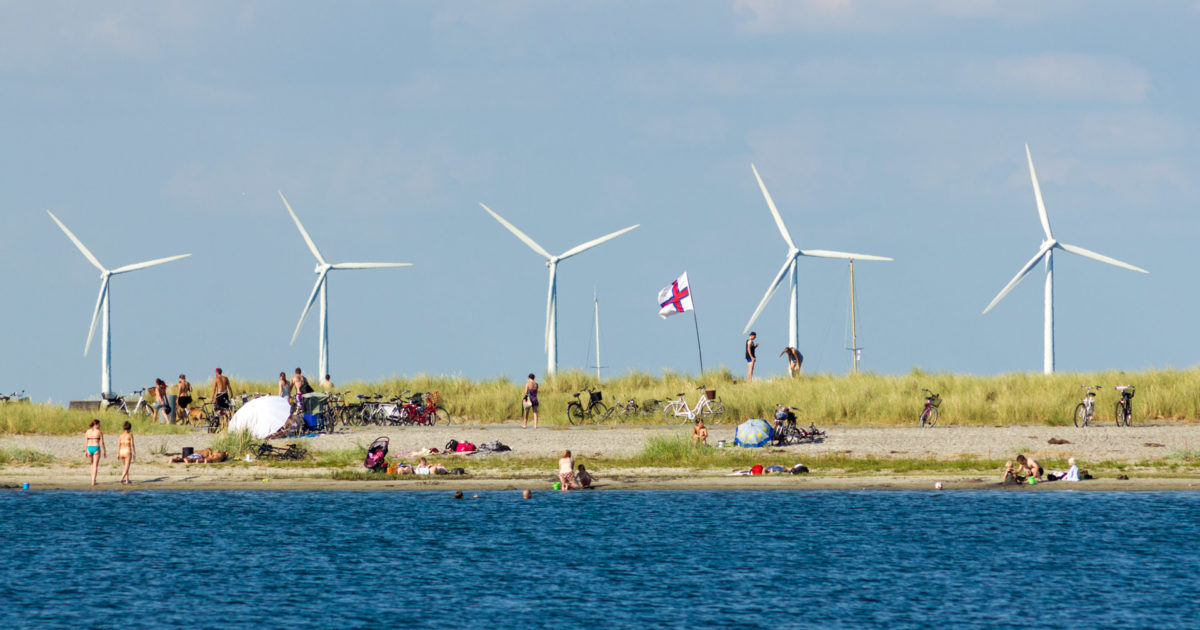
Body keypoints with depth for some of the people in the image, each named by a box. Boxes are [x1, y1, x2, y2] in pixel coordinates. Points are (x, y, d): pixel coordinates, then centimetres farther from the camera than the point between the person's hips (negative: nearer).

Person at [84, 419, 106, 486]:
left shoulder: (87, 432, 5)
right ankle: (93, 481, -6)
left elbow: (85, 442, 5)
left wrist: (86, 451, 12)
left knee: (92, 464, 23)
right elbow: (102, 443, -5)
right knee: (95, 465, 0)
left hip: (89, 448, 4)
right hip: (96, 448, -4)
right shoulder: (99, 432, -5)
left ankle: (93, 479, 22)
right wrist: (104, 451, 3)